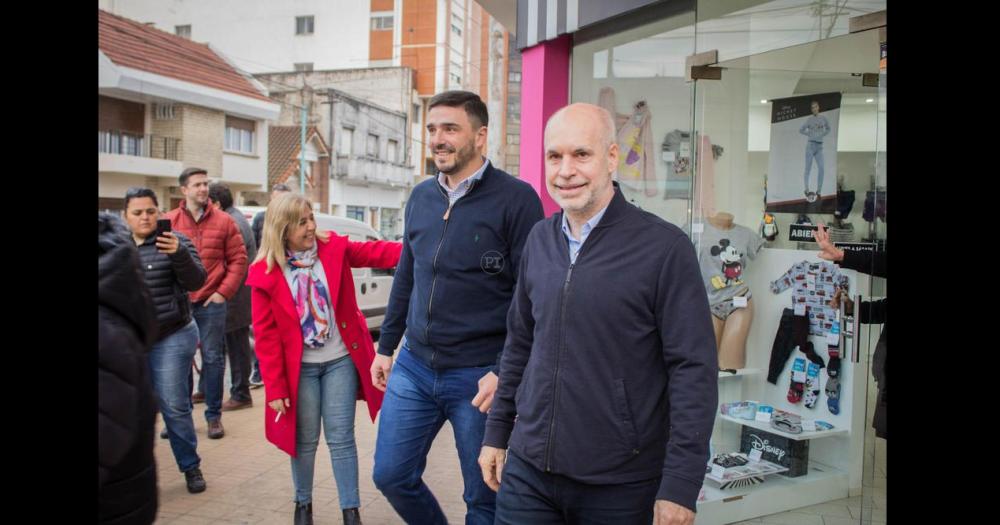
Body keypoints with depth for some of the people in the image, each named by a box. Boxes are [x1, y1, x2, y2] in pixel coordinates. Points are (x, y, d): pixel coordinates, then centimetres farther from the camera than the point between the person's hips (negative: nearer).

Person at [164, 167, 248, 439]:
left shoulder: (223, 221, 1)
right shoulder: (168, 222, 1)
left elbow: (239, 259, 2)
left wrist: (224, 292, -5)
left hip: (212, 302, -1)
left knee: (212, 358, 6)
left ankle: (214, 415, 17)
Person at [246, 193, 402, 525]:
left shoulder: (334, 248, -3)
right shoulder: (266, 273, -9)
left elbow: (374, 252, -7)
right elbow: (266, 334, -7)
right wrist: (274, 386, -8)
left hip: (340, 360, 1)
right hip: (300, 367, -1)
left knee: (341, 438, 5)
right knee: (305, 440, 12)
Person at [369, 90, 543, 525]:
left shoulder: (515, 199, -11)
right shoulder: (421, 197, 8)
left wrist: (505, 373, -17)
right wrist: (386, 346, 17)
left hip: (478, 376, -5)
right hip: (413, 367, 6)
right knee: (390, 475, 14)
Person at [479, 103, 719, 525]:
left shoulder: (664, 248, -13)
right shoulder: (539, 239, 4)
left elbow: (694, 370, -13)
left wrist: (679, 488, -14)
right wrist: (496, 433, 13)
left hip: (621, 486, -4)